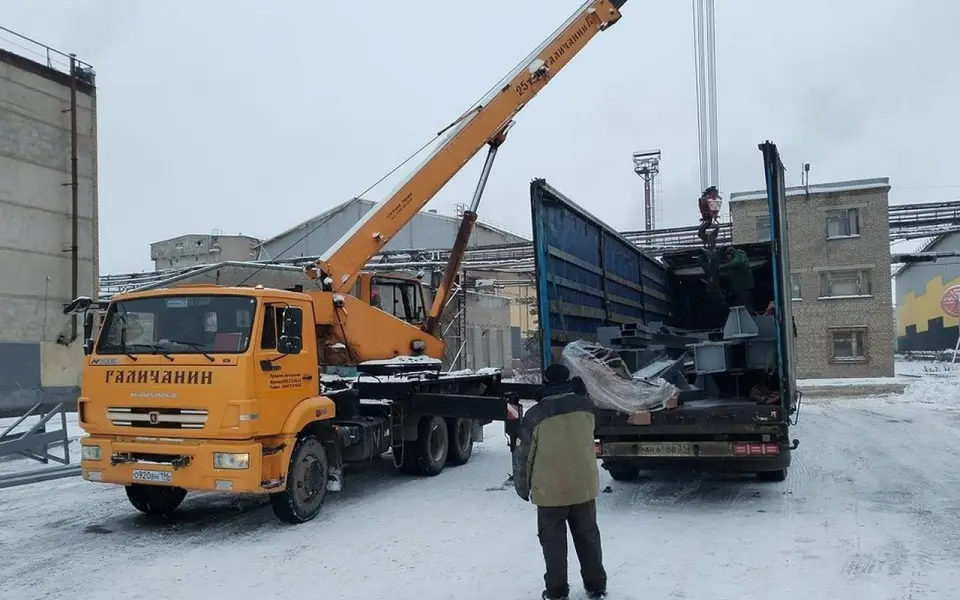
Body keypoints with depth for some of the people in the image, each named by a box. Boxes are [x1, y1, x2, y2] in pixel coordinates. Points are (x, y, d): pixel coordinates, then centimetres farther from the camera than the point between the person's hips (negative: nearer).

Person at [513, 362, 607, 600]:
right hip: (584, 486, 3)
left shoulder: (535, 415, -13)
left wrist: (522, 487, 7)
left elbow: (523, 455, -7)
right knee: (588, 536, 18)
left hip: (550, 491, -3)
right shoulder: (586, 406, -4)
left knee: (554, 541, 10)